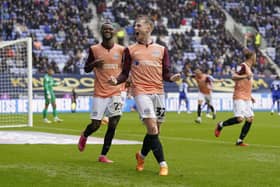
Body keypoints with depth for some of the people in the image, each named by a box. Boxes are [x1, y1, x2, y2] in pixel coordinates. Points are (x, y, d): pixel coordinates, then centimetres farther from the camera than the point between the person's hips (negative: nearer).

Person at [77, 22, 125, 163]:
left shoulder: (121, 50, 4)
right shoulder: (94, 49, 1)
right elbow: (86, 69, 7)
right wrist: (94, 64, -15)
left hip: (115, 92, 1)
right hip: (100, 93, -1)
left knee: (113, 124, -8)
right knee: (95, 125, -2)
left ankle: (103, 155, 2)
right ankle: (84, 136, 34)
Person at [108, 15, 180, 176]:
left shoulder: (161, 50, 12)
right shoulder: (131, 50, 8)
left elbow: (165, 74, 11)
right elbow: (125, 73, 8)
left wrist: (172, 78, -11)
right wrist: (116, 81, -12)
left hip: (158, 92, 3)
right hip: (141, 92, -3)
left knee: (155, 131, 8)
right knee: (152, 129, -16)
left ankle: (142, 155, 34)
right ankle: (162, 164, -12)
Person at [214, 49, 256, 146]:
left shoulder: (249, 68, 19)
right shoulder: (243, 66, -8)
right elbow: (234, 77, -20)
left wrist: (250, 96, 26)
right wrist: (245, 76, -33)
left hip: (247, 98, 9)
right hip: (239, 97, -9)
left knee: (250, 119, -1)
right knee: (240, 118, -18)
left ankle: (240, 141, 4)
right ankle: (220, 125, 5)